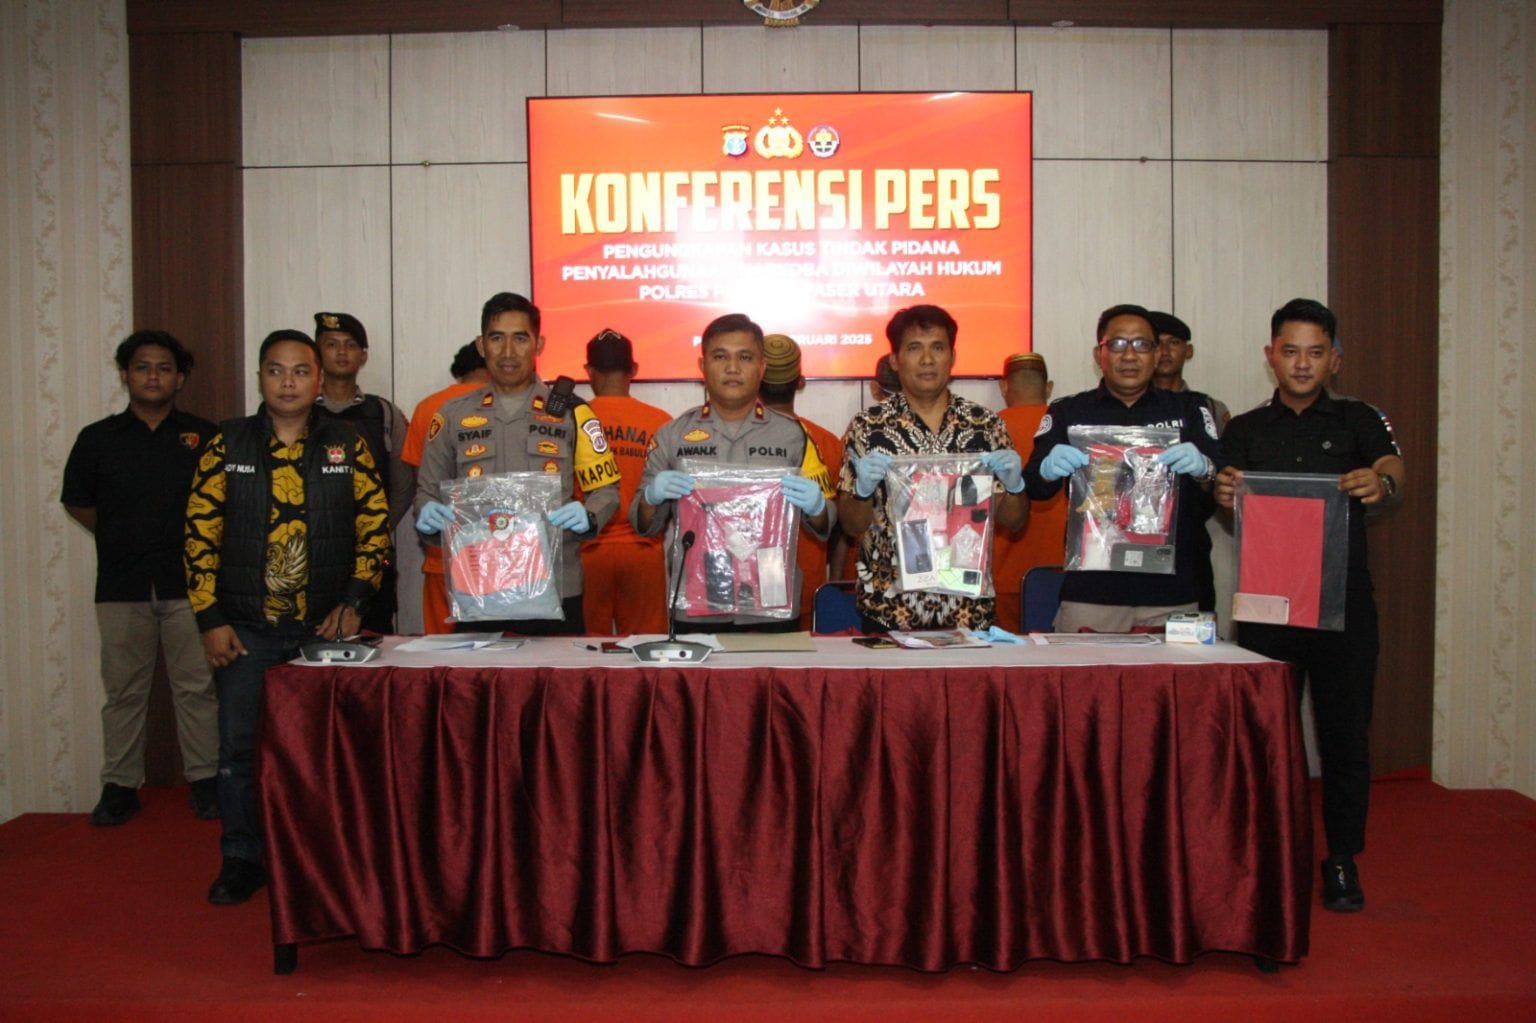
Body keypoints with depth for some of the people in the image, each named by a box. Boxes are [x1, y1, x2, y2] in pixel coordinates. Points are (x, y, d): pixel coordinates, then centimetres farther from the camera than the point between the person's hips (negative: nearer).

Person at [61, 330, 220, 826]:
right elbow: (77, 502, 17)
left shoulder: (204, 437, 5)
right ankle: (119, 786, 15)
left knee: (197, 687, 1)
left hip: (189, 585, -1)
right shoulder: (98, 439, 9)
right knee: (124, 691, 7)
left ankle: (205, 781, 10)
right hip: (122, 586, 1)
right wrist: (122, 538, 11)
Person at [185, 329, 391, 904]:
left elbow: (375, 527, 3)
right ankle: (242, 861, 19)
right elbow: (200, 534, 2)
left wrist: (354, 601, -8)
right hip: (245, 629, 1)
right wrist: (211, 620, -4)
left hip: (326, 627, 0)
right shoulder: (227, 445, 4)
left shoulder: (349, 447, 3)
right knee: (240, 746, 5)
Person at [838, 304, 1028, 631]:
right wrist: (863, 489, -19)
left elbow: (1013, 521, 7)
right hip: (889, 608, -1)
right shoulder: (867, 427, 0)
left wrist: (1014, 484, -13)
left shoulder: (986, 424, 4)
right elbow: (852, 525, 0)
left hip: (969, 608, 2)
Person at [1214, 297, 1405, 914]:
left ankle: (1342, 862, 16)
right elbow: (1232, 498, -5)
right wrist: (1225, 495, -29)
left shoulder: (1355, 420, 8)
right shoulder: (1245, 430, 10)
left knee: (1345, 734, 3)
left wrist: (1381, 482, -36)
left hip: (1344, 602, 0)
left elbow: (1391, 466, -12)